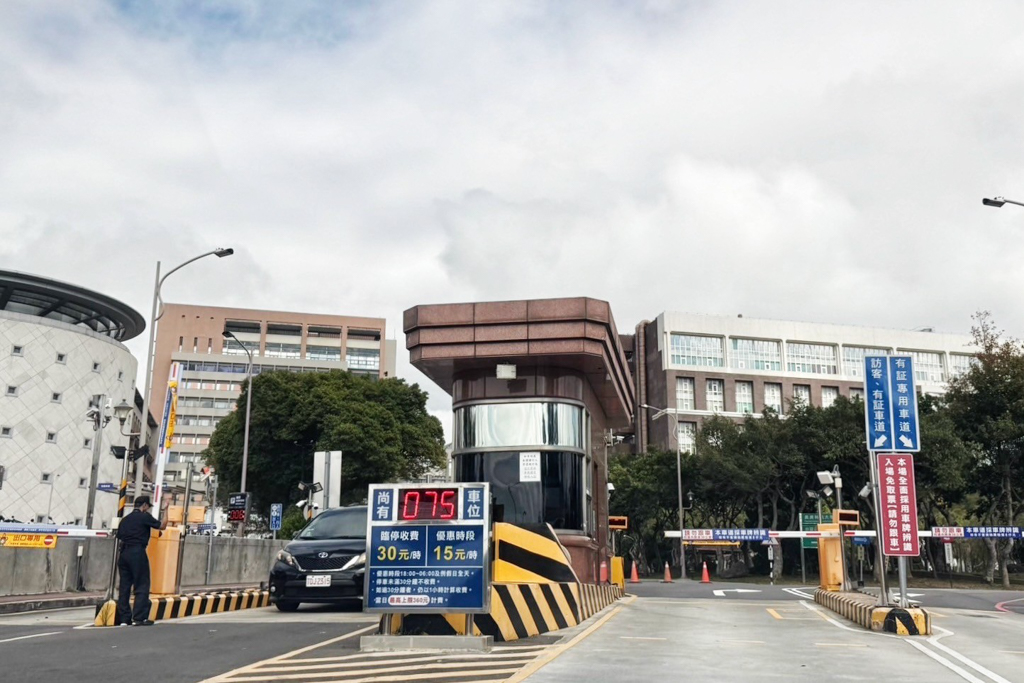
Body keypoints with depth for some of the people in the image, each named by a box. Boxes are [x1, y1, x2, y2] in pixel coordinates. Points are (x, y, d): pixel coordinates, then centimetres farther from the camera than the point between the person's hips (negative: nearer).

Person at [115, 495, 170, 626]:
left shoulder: (125, 519, 17)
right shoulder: (144, 517, -2)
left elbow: (119, 538, 16)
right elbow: (162, 526, 4)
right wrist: (165, 510, 13)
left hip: (124, 553, 7)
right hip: (137, 553, -7)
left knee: (124, 587, 8)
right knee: (142, 586, -2)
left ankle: (124, 619, 8)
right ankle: (138, 618, -7)